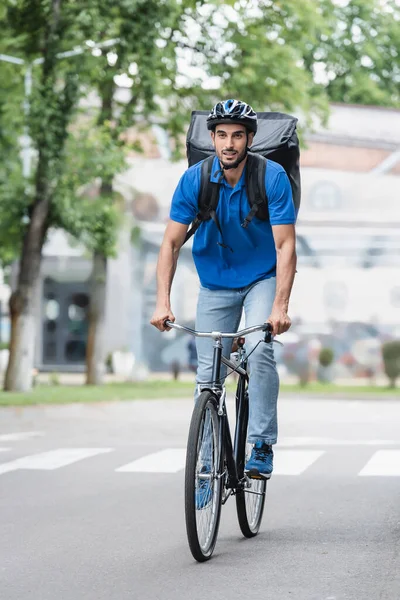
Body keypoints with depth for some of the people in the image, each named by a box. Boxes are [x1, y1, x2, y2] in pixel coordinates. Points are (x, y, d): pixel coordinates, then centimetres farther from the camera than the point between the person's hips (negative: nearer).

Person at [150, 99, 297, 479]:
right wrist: (162, 302, -23)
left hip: (262, 279, -2)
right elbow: (171, 242, -12)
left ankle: (261, 446, -19)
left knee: (260, 351, -26)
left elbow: (285, 246, -22)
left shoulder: (273, 177, -20)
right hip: (215, 284, 2)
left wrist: (280, 307, -32)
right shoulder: (194, 180, -15)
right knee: (208, 374, 0)